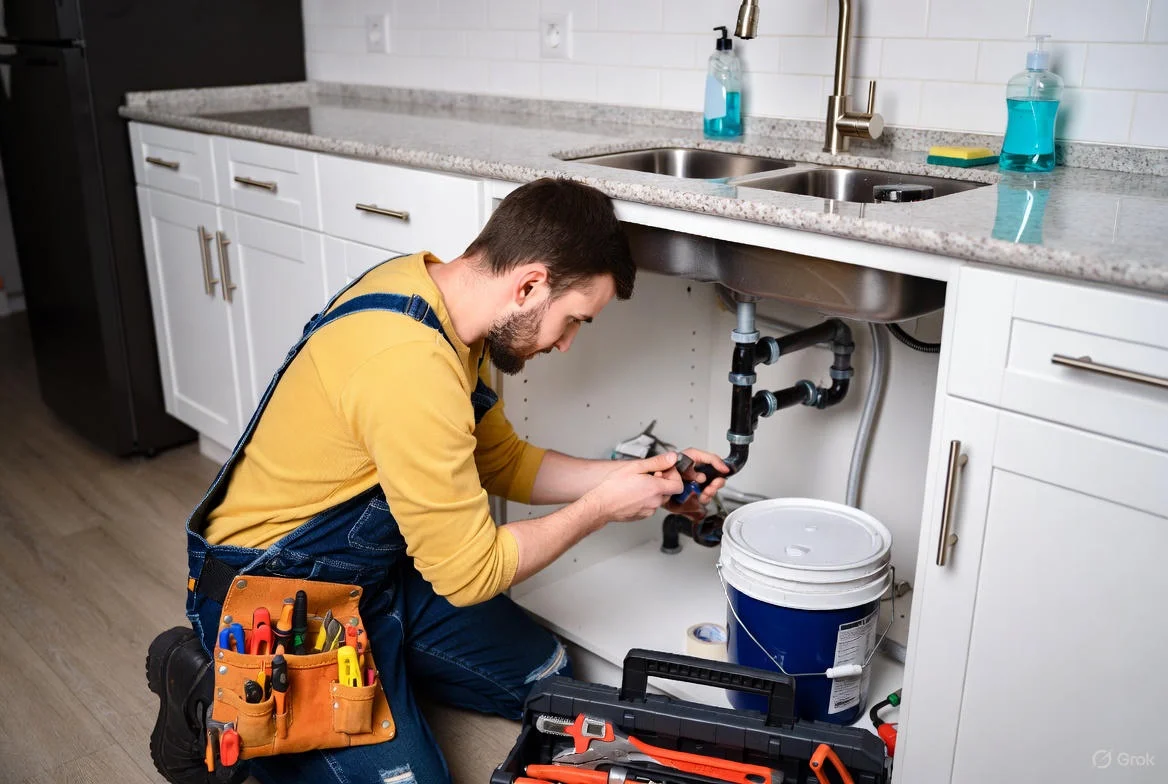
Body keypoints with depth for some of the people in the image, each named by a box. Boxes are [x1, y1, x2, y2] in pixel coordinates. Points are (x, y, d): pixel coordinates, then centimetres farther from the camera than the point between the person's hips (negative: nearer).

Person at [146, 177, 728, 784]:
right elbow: (470, 571, -25)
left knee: (545, 682, 9)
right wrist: (602, 507, -13)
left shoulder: (431, 287, -4)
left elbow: (503, 462, 8)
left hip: (379, 566, 9)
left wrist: (633, 475, -1)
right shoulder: (410, 364, -34)